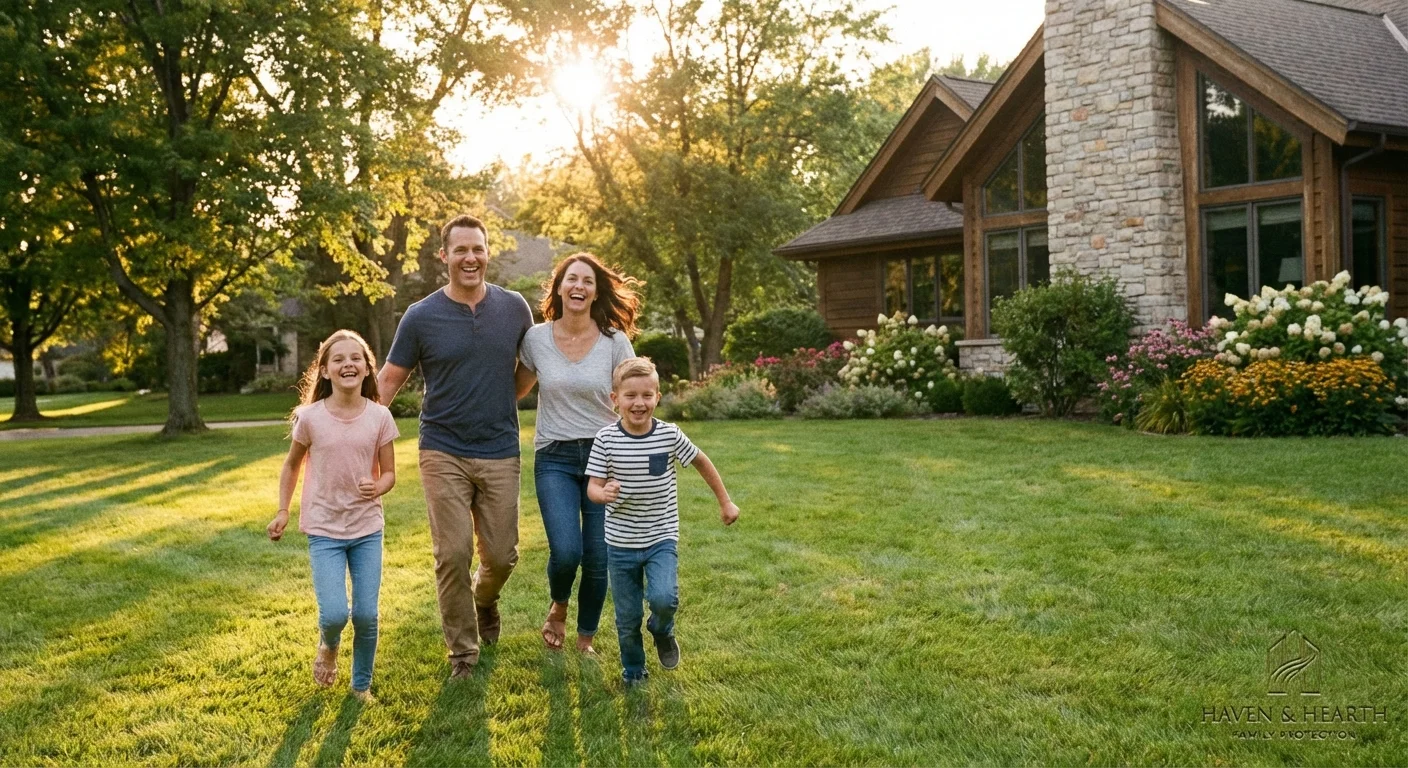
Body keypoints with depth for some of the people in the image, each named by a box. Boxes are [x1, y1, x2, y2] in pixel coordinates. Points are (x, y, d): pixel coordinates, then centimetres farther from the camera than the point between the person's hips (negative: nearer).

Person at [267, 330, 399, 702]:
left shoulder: (379, 417, -6)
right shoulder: (310, 417, -8)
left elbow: (389, 474, 2)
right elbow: (291, 465, 9)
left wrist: (377, 487, -20)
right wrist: (282, 511, 5)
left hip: (367, 528, 1)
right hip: (324, 530, -1)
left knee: (366, 615, 0)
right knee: (334, 614, -12)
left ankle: (362, 685, 23)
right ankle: (328, 647, 24)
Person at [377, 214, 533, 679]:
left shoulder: (514, 308, 1)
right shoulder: (421, 317, -4)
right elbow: (389, 380, -2)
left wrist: (504, 401, 3)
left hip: (500, 453, 2)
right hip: (443, 453, -2)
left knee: (501, 556, 5)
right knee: (453, 554, -5)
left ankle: (484, 599, 41)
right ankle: (462, 650, 13)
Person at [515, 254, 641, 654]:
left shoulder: (615, 342, -4)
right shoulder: (536, 338, 0)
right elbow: (517, 390, 15)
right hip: (554, 457, 0)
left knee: (598, 558, 1)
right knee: (566, 551, -15)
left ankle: (585, 640, 23)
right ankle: (558, 607, 20)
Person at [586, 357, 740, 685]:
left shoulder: (670, 435, -9)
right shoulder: (606, 439, -11)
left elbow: (701, 462, 7)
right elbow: (593, 486, -9)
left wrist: (725, 501, 14)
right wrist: (603, 493, -33)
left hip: (661, 539, -1)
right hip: (621, 543, 1)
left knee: (663, 598, -23)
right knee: (627, 618, 10)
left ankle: (663, 632, 12)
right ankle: (633, 671, 36)